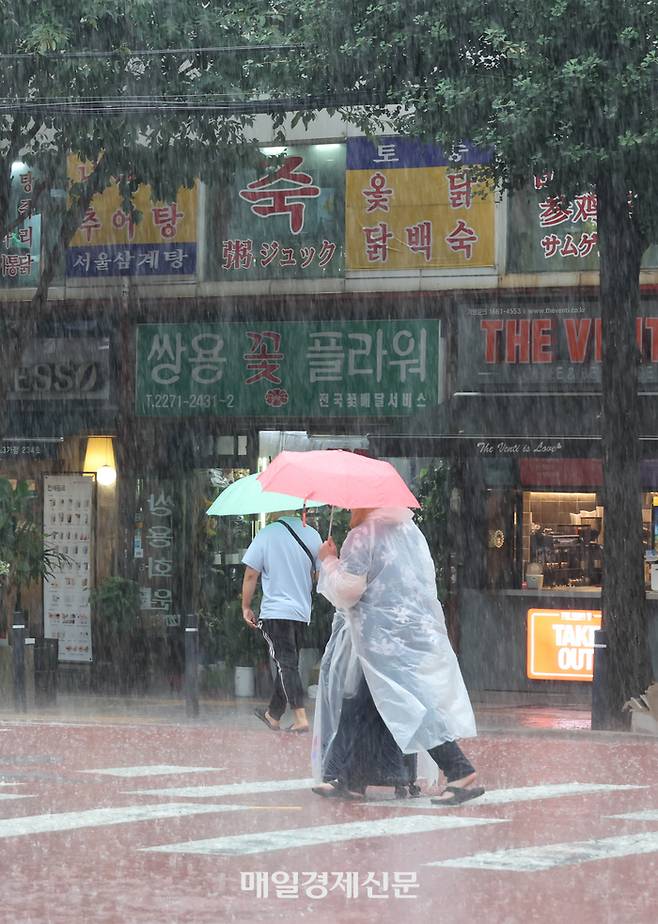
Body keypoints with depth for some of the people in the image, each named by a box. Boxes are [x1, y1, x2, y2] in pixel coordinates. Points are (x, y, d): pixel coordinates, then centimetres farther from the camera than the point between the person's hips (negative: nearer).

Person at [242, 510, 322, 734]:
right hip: (302, 612, 5)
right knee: (289, 664, 15)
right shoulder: (311, 535, 1)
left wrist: (246, 607, 4)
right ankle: (273, 715, 27)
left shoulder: (266, 535, -9)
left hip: (275, 611, -5)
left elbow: (251, 575, -6)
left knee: (286, 664, -6)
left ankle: (301, 718, -18)